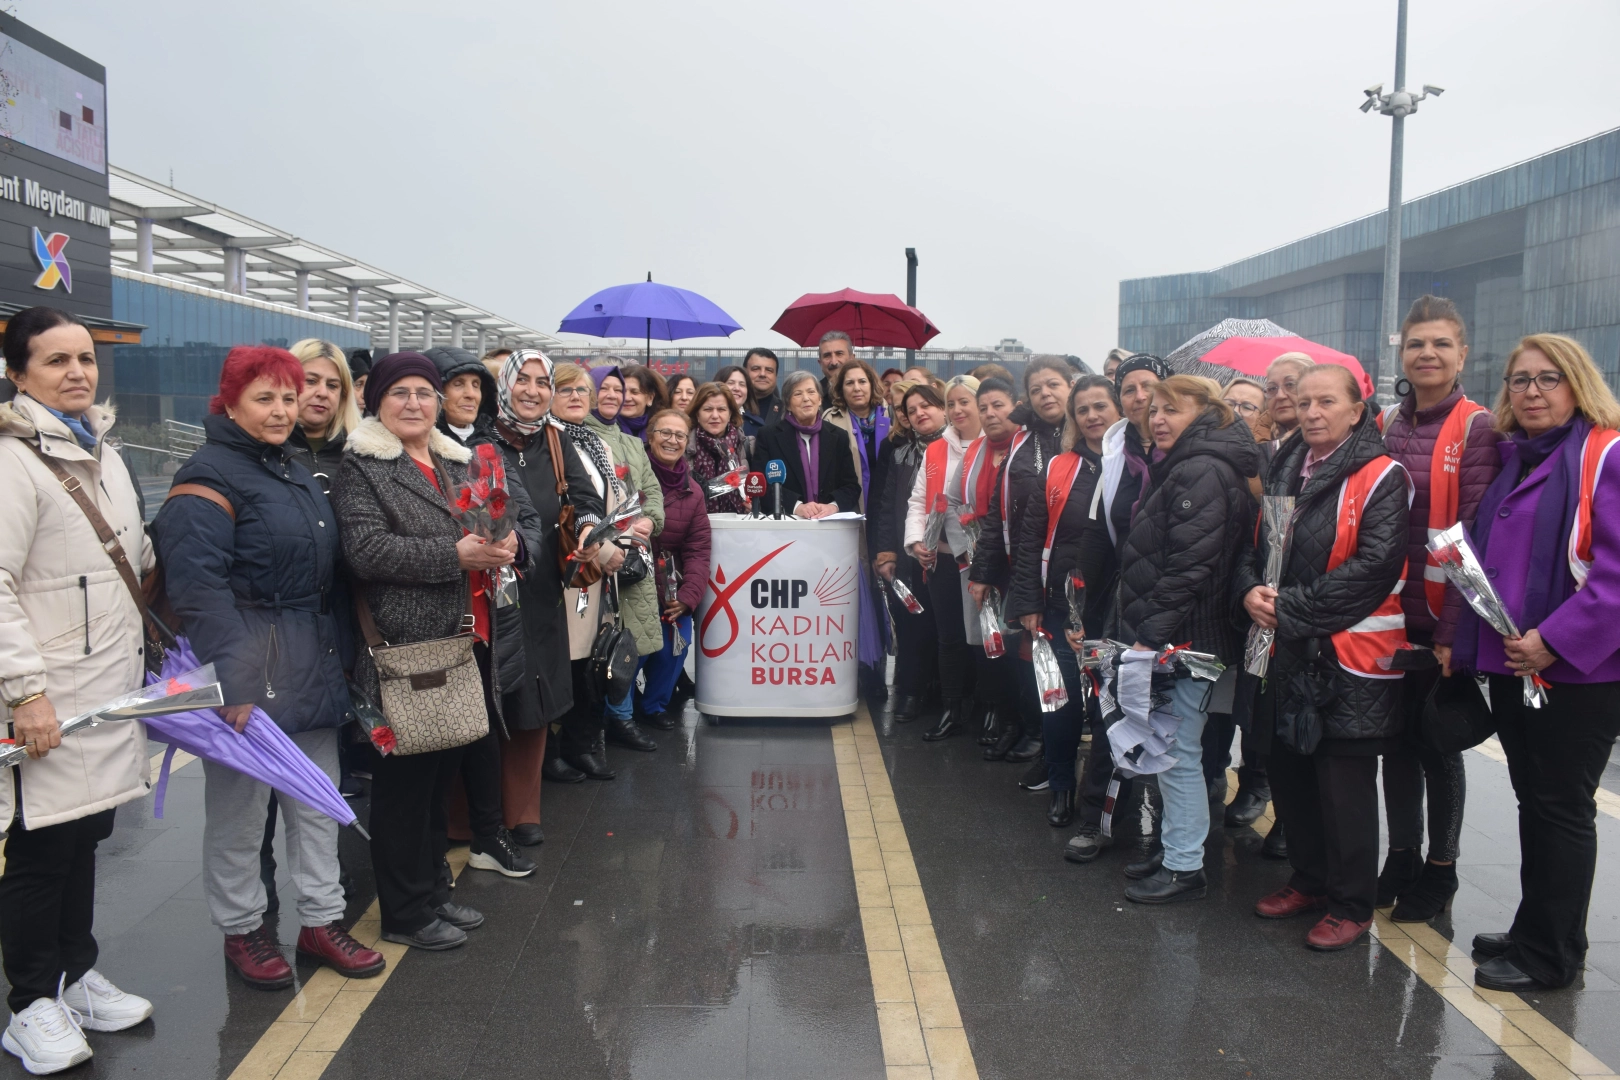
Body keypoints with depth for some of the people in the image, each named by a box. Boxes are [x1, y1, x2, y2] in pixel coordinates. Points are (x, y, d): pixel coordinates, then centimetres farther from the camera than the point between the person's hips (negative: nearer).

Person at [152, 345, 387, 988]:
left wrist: (334, 658, 17)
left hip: (313, 662, 8)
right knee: (239, 803, 6)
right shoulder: (209, 477, -12)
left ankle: (321, 920, 27)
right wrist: (230, 683, -25)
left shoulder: (296, 474, 15)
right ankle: (242, 929, 24)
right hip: (248, 664, -8)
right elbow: (199, 588, -20)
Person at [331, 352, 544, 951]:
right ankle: (406, 913, 16)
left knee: (442, 772, 16)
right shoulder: (361, 467, -4)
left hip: (469, 641, 7)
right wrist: (456, 554, -22)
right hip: (406, 648, -7)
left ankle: (434, 890, 31)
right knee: (405, 779, 2)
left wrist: (512, 544, -9)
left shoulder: (461, 462, 16)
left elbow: (526, 519, 15)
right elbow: (366, 549, -17)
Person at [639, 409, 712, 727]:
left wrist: (688, 596, -7)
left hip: (672, 590, 5)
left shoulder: (691, 492, 8)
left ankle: (654, 703, 28)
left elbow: (698, 549, 4)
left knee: (675, 647, -2)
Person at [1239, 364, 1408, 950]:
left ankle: (1350, 905, 17)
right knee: (1288, 771, 15)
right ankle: (1310, 880, 33)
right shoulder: (1284, 470, 12)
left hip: (1350, 657, -7)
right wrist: (1251, 590, -7)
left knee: (1343, 786, 1)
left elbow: (1375, 565, -20)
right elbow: (1253, 544, 14)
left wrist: (1290, 608, -18)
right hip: (1287, 652, 7)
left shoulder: (1381, 477, -9)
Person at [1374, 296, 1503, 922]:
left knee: (1437, 744, 8)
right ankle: (1401, 857, 30)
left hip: (1442, 622, -4)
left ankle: (1440, 871, 25)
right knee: (1396, 737, 13)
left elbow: (1473, 536, -13)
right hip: (1389, 615, 4)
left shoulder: (1476, 429, -8)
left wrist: (1453, 629, -17)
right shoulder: (1386, 425, 7)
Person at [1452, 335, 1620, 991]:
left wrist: (1556, 640, -23)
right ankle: (1534, 933, 30)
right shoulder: (1514, 461, 14)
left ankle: (1550, 957, 16)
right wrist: (1467, 643, 12)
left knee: (1562, 807, 3)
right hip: (1510, 665, 7)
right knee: (1533, 800, 16)